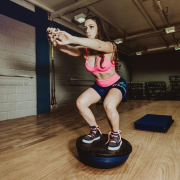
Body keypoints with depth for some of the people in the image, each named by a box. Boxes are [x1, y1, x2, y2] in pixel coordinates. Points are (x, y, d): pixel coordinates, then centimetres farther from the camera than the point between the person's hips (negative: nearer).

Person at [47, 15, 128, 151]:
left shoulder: (110, 46, -22)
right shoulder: (85, 50, -9)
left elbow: (99, 45, -46)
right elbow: (68, 49, -27)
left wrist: (72, 39, -56)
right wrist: (55, 42, -48)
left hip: (117, 84, -5)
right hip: (100, 85, 5)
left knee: (109, 105, -34)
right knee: (81, 102, -13)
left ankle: (116, 135, -5)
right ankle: (95, 131, 9)